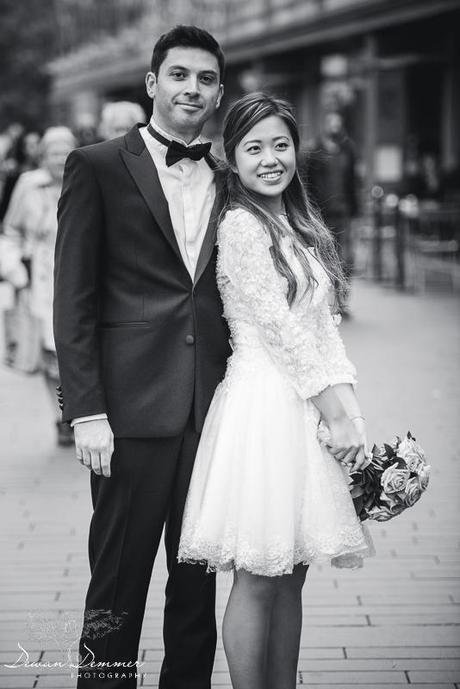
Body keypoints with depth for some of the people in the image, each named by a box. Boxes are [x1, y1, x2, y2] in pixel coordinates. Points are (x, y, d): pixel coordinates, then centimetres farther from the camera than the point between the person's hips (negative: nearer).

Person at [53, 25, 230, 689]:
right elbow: (73, 302, -4)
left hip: (213, 410, 4)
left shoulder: (228, 183, 12)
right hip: (133, 409, -4)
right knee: (118, 584, 3)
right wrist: (86, 411, -11)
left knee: (198, 583, 11)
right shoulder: (97, 167, 1)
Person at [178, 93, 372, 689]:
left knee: (290, 574, 12)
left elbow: (321, 324, 12)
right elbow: (277, 326, -14)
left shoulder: (301, 228, 15)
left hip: (306, 407, 8)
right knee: (257, 580, -2)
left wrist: (350, 410, 2)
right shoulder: (240, 225, -10)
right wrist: (334, 412, -13)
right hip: (263, 404, -8)